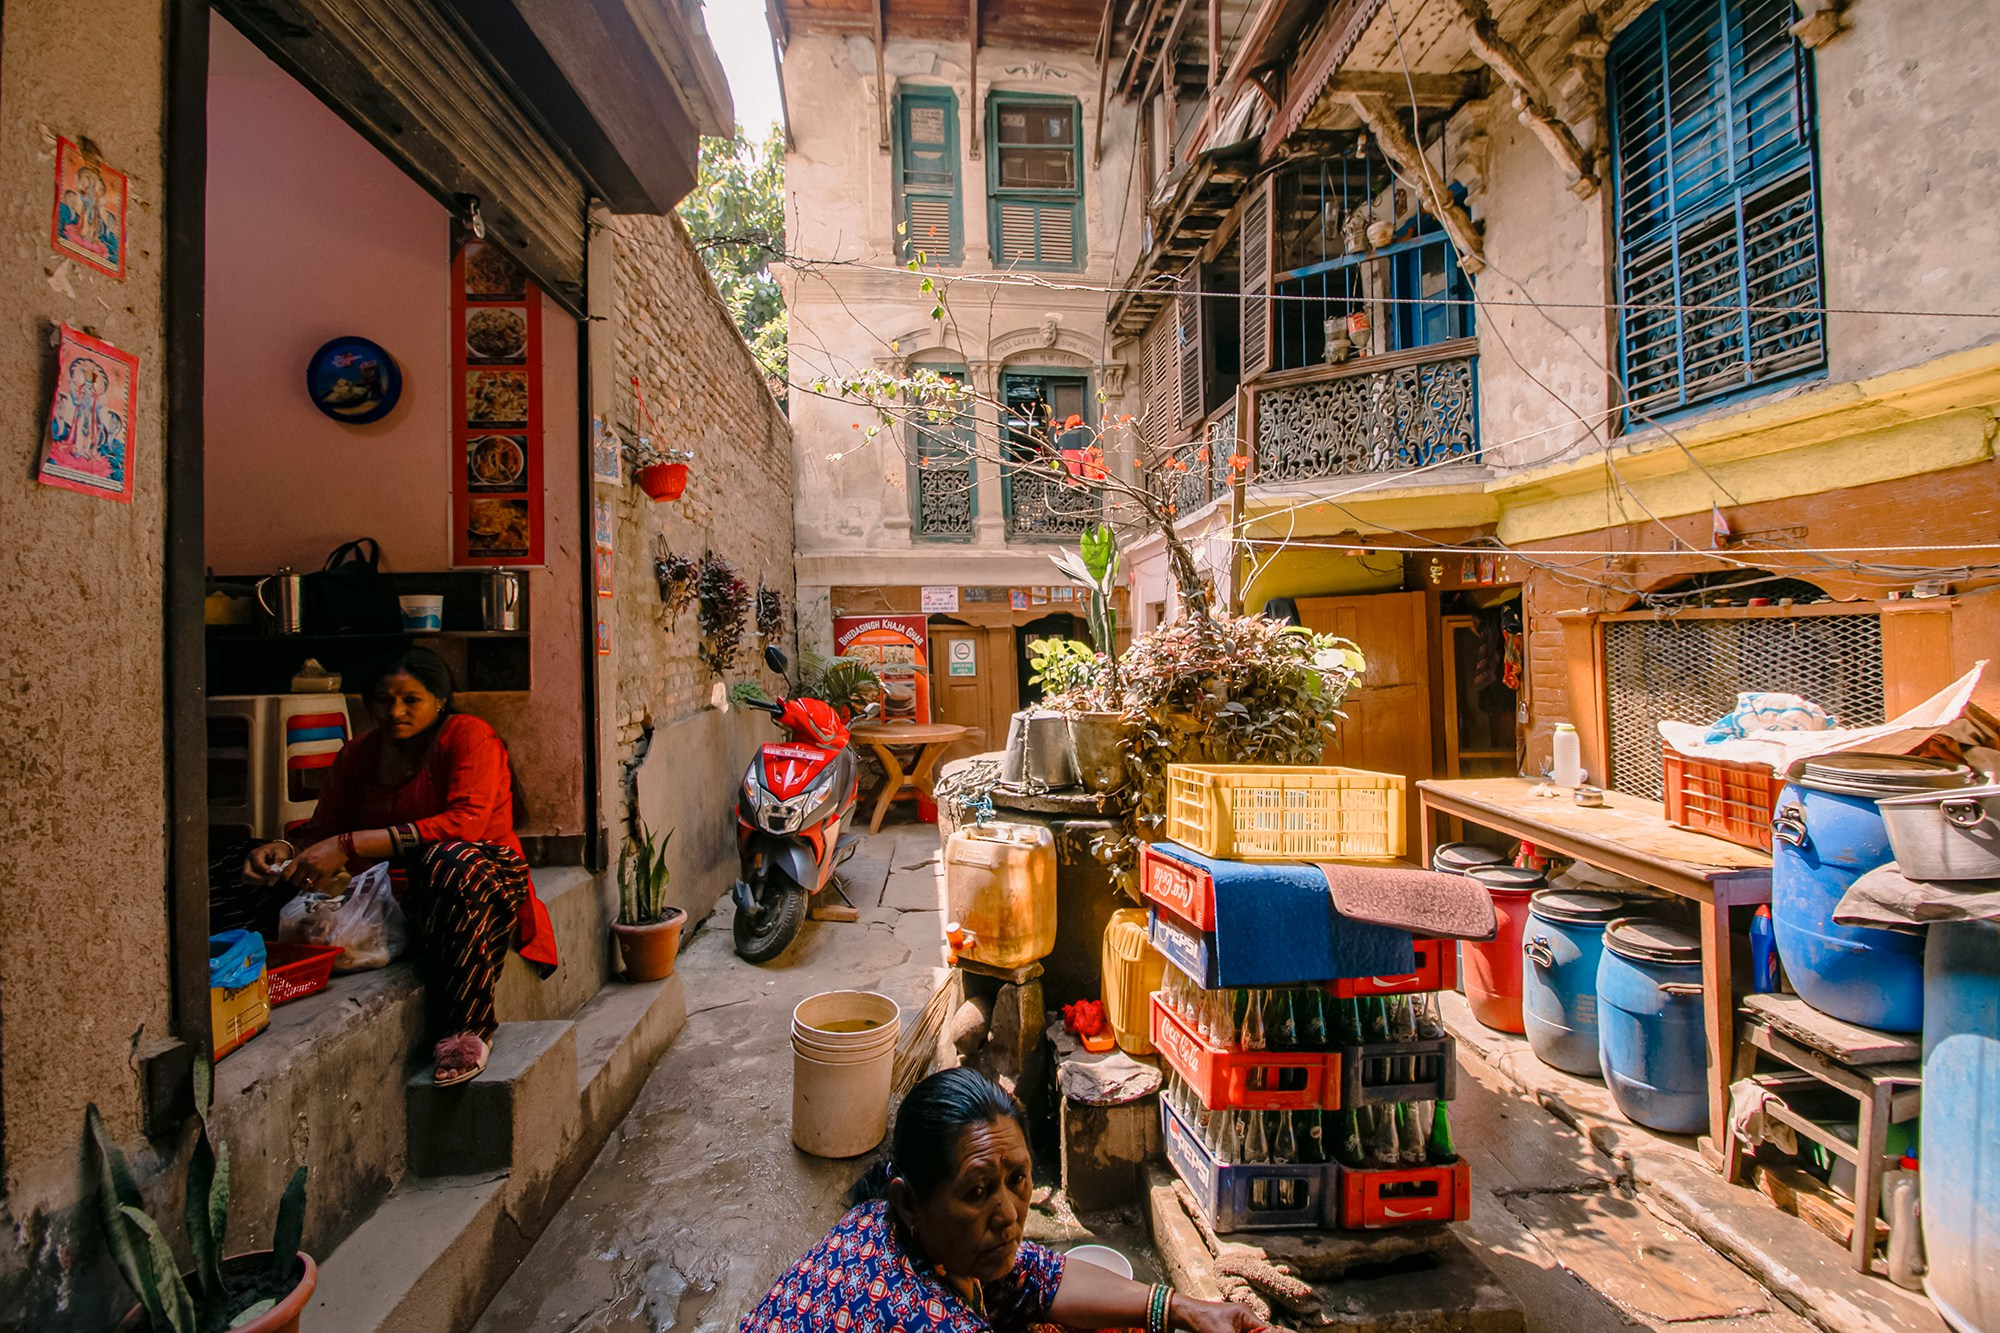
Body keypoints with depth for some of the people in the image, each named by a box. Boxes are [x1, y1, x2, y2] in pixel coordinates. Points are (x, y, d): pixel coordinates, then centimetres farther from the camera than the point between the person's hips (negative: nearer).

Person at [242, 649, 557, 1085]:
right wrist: (285, 849, -10)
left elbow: (465, 823, -23)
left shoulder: (469, 736, -8)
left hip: (486, 879, -6)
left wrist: (350, 845, -27)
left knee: (450, 861, -38)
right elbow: (323, 828, 15)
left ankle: (466, 1027, -27)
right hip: (396, 893, 6)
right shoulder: (359, 754, 11)